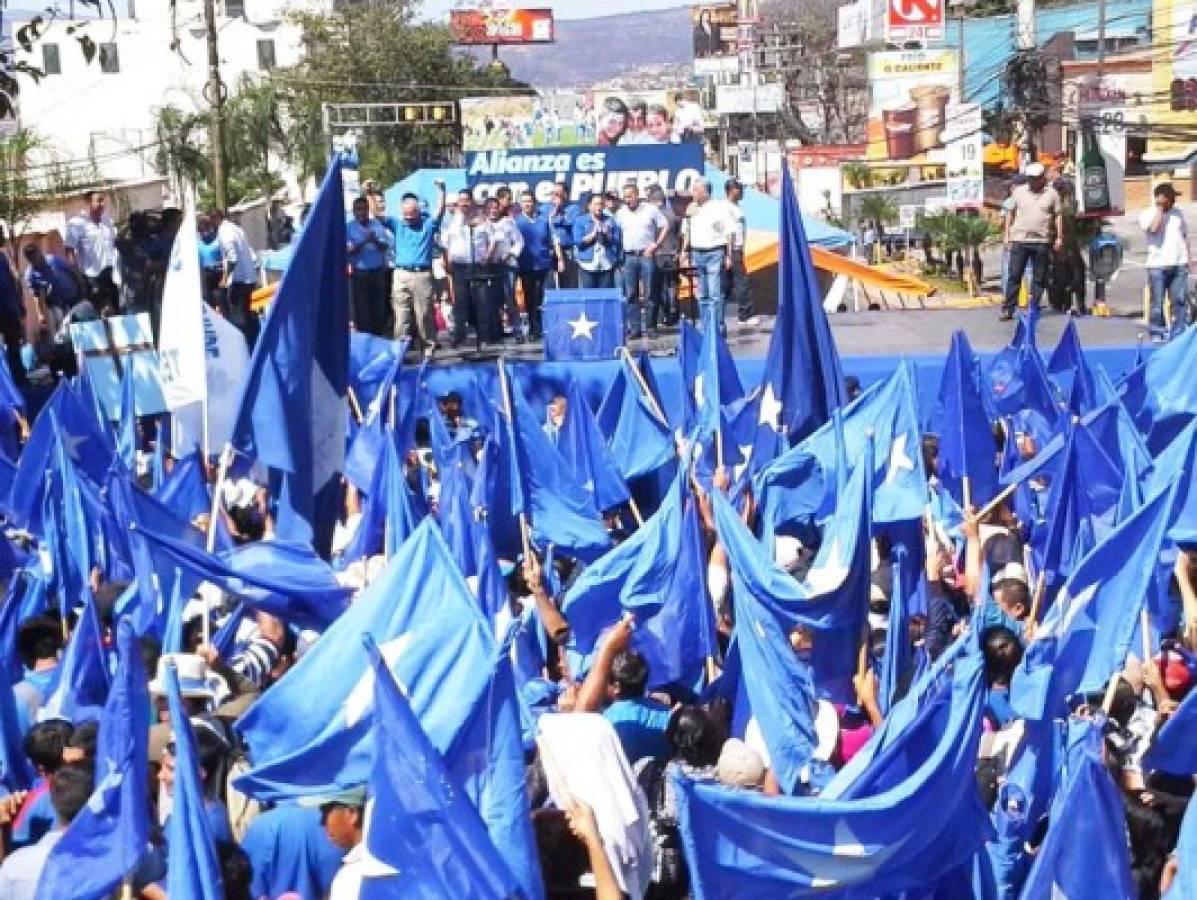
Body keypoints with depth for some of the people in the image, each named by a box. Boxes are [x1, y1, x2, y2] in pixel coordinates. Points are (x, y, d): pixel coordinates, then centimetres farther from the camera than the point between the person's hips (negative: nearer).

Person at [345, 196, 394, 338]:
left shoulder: (377, 224, 7)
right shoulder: (349, 228, -1)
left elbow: (386, 246, 4)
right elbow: (348, 250, -9)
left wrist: (375, 241, -16)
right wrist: (364, 242, -22)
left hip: (378, 272, 3)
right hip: (360, 274, -3)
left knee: (380, 307, 6)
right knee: (362, 310, -2)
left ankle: (379, 336, 16)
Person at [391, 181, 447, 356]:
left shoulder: (428, 224, 10)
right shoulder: (398, 225, 14)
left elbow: (440, 210, -1)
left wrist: (441, 189, -11)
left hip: (422, 275, -2)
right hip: (401, 274, 2)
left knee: (424, 315, 1)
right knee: (401, 316, 1)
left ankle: (428, 348, 5)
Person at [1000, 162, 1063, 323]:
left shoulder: (1052, 193, 5)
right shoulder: (1019, 192, 7)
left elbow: (1058, 216, 8)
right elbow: (1011, 214, 11)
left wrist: (1059, 237, 3)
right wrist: (1007, 235, 5)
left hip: (1041, 240, 0)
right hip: (1019, 239, 0)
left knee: (1039, 278, 5)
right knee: (1014, 275, -2)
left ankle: (1033, 307, 13)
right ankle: (1008, 309, -1)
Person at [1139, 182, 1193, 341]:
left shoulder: (1178, 213, 14)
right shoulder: (1147, 214, 0)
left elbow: (1185, 235, 21)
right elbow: (1153, 228, -21)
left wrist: (1189, 257, 14)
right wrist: (1159, 208, -11)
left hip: (1179, 264, 4)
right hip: (1158, 265, -4)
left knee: (1179, 301, 2)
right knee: (1157, 302, -1)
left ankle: (1179, 332, 6)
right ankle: (1157, 333, 6)